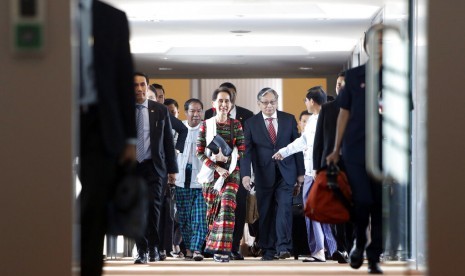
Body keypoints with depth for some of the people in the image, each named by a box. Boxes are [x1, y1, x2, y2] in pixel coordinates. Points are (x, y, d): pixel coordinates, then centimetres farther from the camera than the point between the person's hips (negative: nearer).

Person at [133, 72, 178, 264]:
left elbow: (168, 141, 7)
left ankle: (153, 247, 1)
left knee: (152, 205, -13)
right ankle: (142, 251, 6)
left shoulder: (160, 110, 5)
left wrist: (172, 169, 5)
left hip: (153, 166, 0)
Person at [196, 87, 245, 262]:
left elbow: (241, 151, 2)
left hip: (230, 171, -1)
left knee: (226, 205, -18)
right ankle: (214, 246, 14)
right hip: (210, 170, 1)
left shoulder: (236, 125, 4)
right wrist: (216, 168, -12)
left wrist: (226, 158, -16)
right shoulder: (206, 125, 4)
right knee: (212, 208, 3)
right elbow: (199, 152, -1)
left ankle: (221, 248, -22)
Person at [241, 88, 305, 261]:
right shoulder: (251, 123, 2)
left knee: (284, 207, -13)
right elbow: (247, 150, -5)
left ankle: (283, 247, -14)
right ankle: (268, 250, 9)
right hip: (264, 174, 0)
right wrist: (245, 174, -18)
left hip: (286, 173, 0)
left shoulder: (289, 120, 6)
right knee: (265, 213, 3)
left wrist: (300, 173, 6)